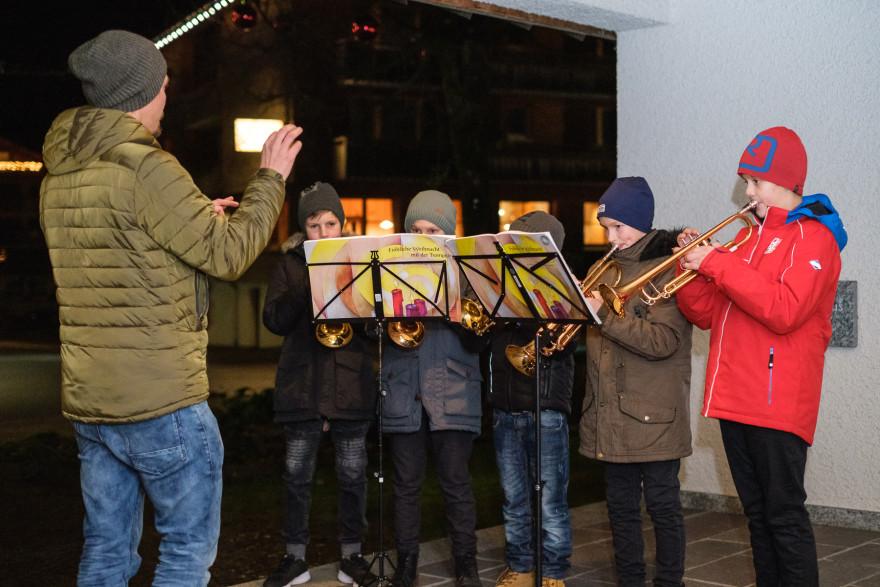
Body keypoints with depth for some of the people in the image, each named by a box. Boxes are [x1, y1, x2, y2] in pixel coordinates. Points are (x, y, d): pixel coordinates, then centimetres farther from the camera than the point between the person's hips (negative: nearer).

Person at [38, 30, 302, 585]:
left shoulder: (59, 176, 11)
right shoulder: (145, 166, -16)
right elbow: (227, 255, -14)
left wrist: (197, 219, 21)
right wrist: (271, 178, -2)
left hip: (89, 400, 8)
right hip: (162, 401, -8)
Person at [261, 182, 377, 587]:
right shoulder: (291, 264, 7)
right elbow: (274, 321, -4)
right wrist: (307, 287, -15)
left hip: (351, 383, 0)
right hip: (302, 383, 0)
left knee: (352, 473, 5)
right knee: (297, 474, 4)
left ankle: (351, 555, 19)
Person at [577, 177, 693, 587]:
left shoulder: (670, 268, -9)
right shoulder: (605, 269, 13)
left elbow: (663, 340, -21)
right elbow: (595, 335, 18)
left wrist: (602, 313, -22)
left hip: (653, 414, -6)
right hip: (609, 414, 7)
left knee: (662, 504, 3)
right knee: (620, 506, 14)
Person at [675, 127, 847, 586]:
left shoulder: (812, 237, -5)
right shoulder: (749, 238, 18)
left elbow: (785, 311, -21)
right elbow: (707, 316, 15)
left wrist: (718, 264, -18)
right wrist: (696, 267, -1)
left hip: (778, 402, -7)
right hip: (734, 399, 8)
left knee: (785, 517, -4)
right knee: (758, 514, 14)